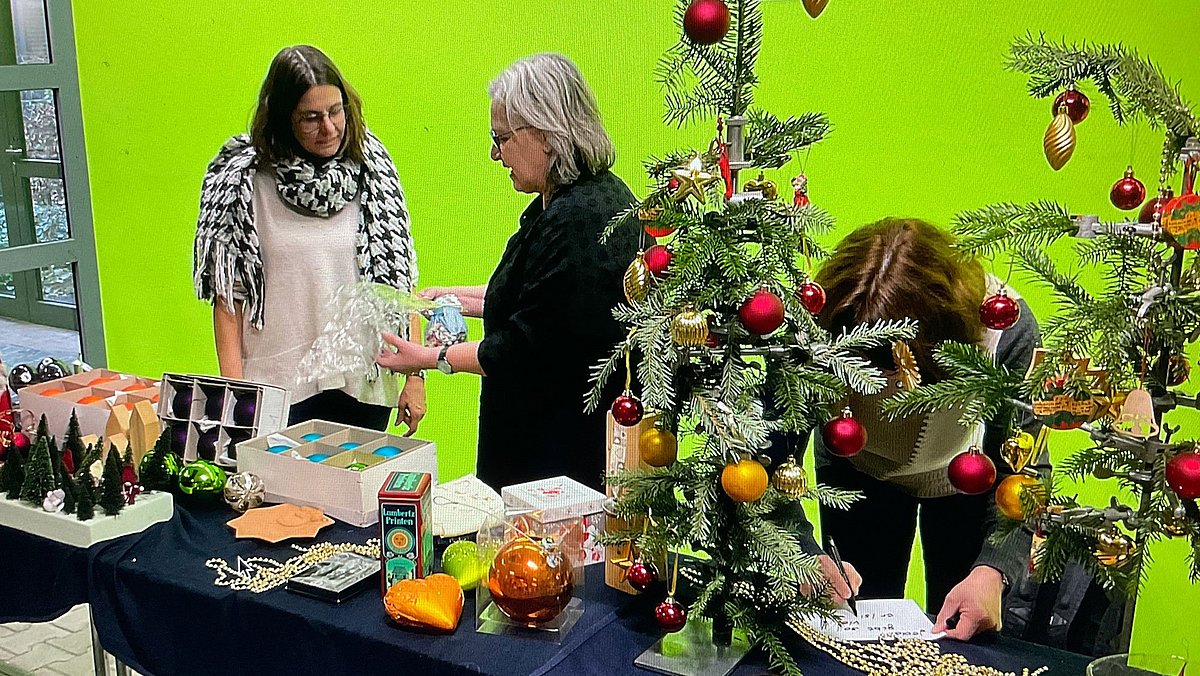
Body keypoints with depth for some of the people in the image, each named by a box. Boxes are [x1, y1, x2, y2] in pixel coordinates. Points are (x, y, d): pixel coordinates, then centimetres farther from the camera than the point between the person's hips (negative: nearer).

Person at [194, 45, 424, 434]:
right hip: (276, 385, -1)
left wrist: (415, 375, -1)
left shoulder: (372, 168, 1)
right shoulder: (243, 180, -3)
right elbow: (227, 293, 0)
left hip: (363, 383, 1)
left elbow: (400, 281, 3)